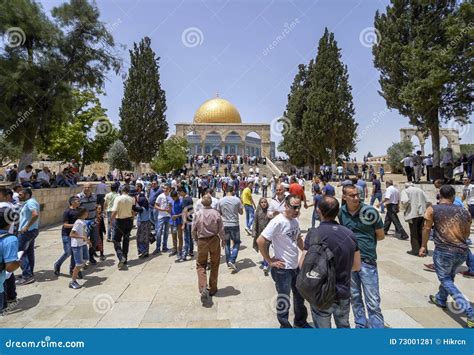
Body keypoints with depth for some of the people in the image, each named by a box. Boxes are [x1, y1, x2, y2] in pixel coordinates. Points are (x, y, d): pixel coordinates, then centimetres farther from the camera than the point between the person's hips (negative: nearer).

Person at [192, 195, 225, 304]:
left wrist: (196, 239, 17)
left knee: (200, 265, 11)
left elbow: (193, 231, -2)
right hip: (214, 240, 0)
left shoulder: (197, 214, -9)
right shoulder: (216, 213, -10)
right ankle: (212, 289, 25)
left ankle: (203, 288, -8)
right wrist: (223, 240, 11)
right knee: (214, 265, 16)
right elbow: (221, 229, -6)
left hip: (202, 242, 0)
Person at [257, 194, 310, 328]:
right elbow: (260, 241, -25)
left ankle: (300, 322, 48)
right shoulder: (278, 222, -23)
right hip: (283, 269, -8)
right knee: (284, 301, 10)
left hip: (296, 266, 8)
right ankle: (285, 326, 32)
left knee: (300, 297, 25)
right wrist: (270, 261, -18)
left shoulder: (295, 221, 1)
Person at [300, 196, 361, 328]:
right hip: (344, 293, 5)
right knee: (344, 326, 26)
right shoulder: (350, 234, -3)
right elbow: (357, 266, 5)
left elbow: (303, 265, -20)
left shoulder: (314, 235, -19)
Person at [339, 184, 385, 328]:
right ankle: (360, 325, 37)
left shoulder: (369, 211, -11)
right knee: (355, 297, 18)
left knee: (373, 301, 3)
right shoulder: (341, 212, -3)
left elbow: (381, 236, 0)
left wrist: (365, 240, 0)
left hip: (367, 260, -3)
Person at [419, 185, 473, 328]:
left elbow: (426, 229, -4)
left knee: (445, 279, 9)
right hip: (462, 251, 5)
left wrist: (423, 246, 7)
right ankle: (440, 299, 44)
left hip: (443, 250, -5)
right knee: (449, 276, 25)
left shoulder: (433, 209, -5)